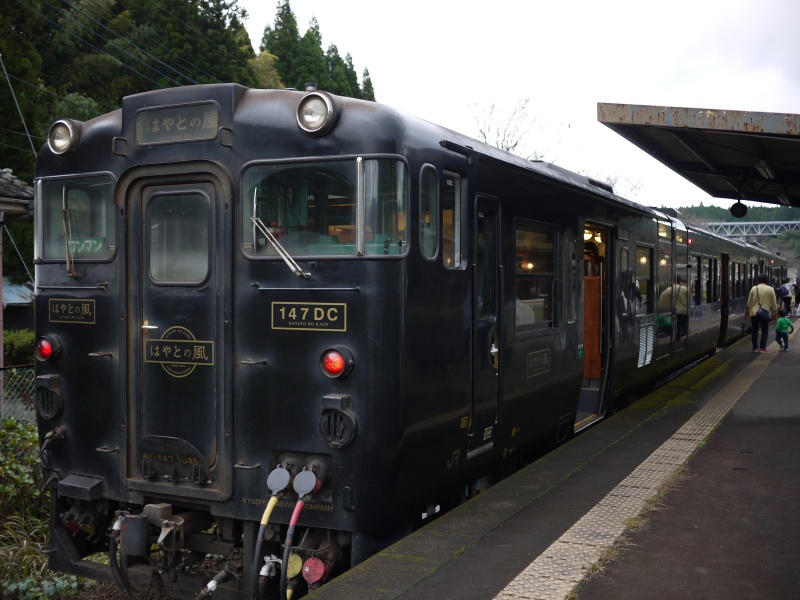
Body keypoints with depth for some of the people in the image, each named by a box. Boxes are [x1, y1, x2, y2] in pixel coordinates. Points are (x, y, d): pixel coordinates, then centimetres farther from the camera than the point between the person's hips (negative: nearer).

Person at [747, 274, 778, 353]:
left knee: (754, 331, 9)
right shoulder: (770, 289, -4)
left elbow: (749, 301, 7)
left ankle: (755, 348, 11)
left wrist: (748, 310, 18)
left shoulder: (754, 288, 2)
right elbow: (773, 302, -1)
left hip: (754, 312, 2)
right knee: (764, 331, 5)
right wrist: (774, 312, 8)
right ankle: (762, 348, 1)